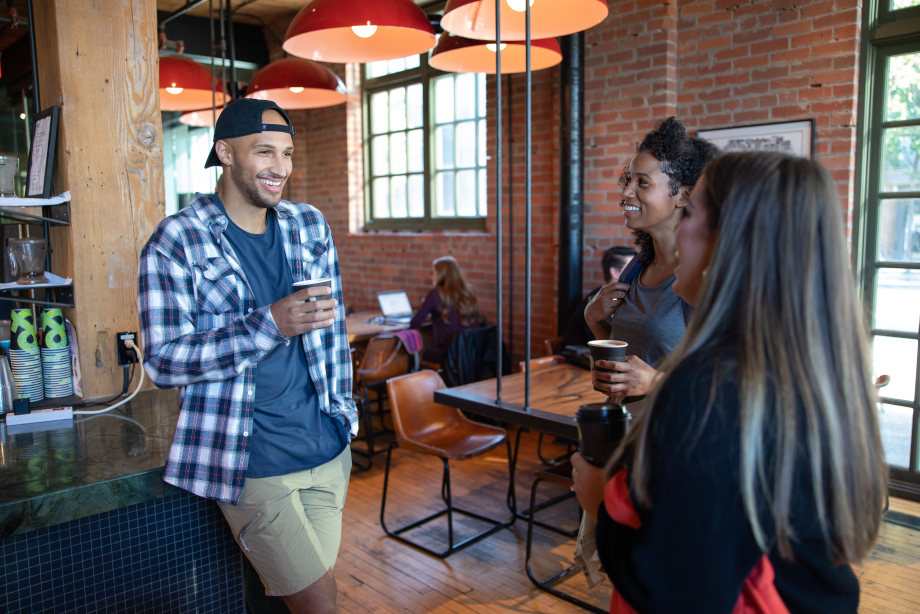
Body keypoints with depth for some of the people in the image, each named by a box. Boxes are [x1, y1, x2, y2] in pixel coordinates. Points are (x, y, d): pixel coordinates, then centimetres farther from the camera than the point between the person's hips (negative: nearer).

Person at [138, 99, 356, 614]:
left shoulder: (310, 227, 7)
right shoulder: (176, 243, -9)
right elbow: (163, 361, -13)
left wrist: (344, 413, 12)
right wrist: (269, 325, -25)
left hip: (328, 451, 5)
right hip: (251, 463, -5)